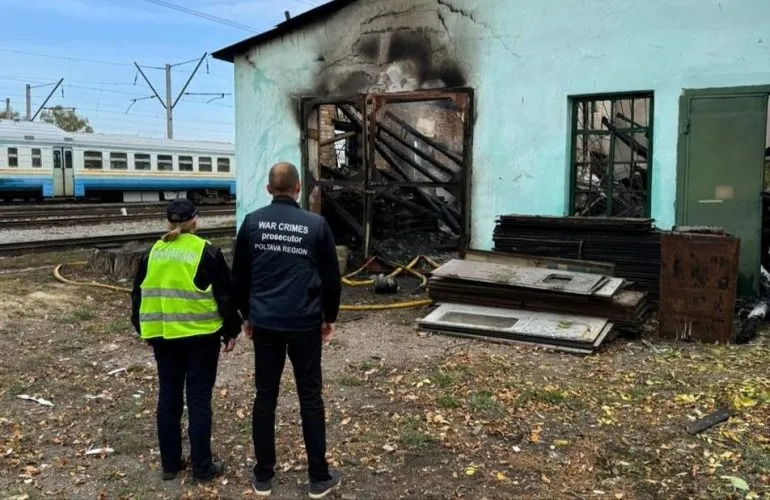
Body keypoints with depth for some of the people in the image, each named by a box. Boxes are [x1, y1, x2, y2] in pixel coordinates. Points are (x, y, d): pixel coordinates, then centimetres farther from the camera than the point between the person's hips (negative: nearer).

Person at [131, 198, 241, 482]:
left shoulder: (153, 253, 7)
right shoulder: (206, 251, -7)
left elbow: (138, 294, 13)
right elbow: (224, 295, -6)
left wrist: (145, 331, 23)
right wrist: (231, 331, 3)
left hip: (163, 336, 4)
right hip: (200, 336, -4)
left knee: (168, 398, 13)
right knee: (199, 400, 2)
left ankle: (170, 464, 21)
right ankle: (202, 467, 9)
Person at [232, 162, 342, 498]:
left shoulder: (252, 222, 1)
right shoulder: (316, 224, -4)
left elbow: (239, 277, 7)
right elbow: (331, 278, 1)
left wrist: (247, 315, 19)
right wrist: (330, 317, 15)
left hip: (264, 323, 2)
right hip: (304, 324, -2)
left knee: (265, 397, 10)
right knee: (310, 398, 6)